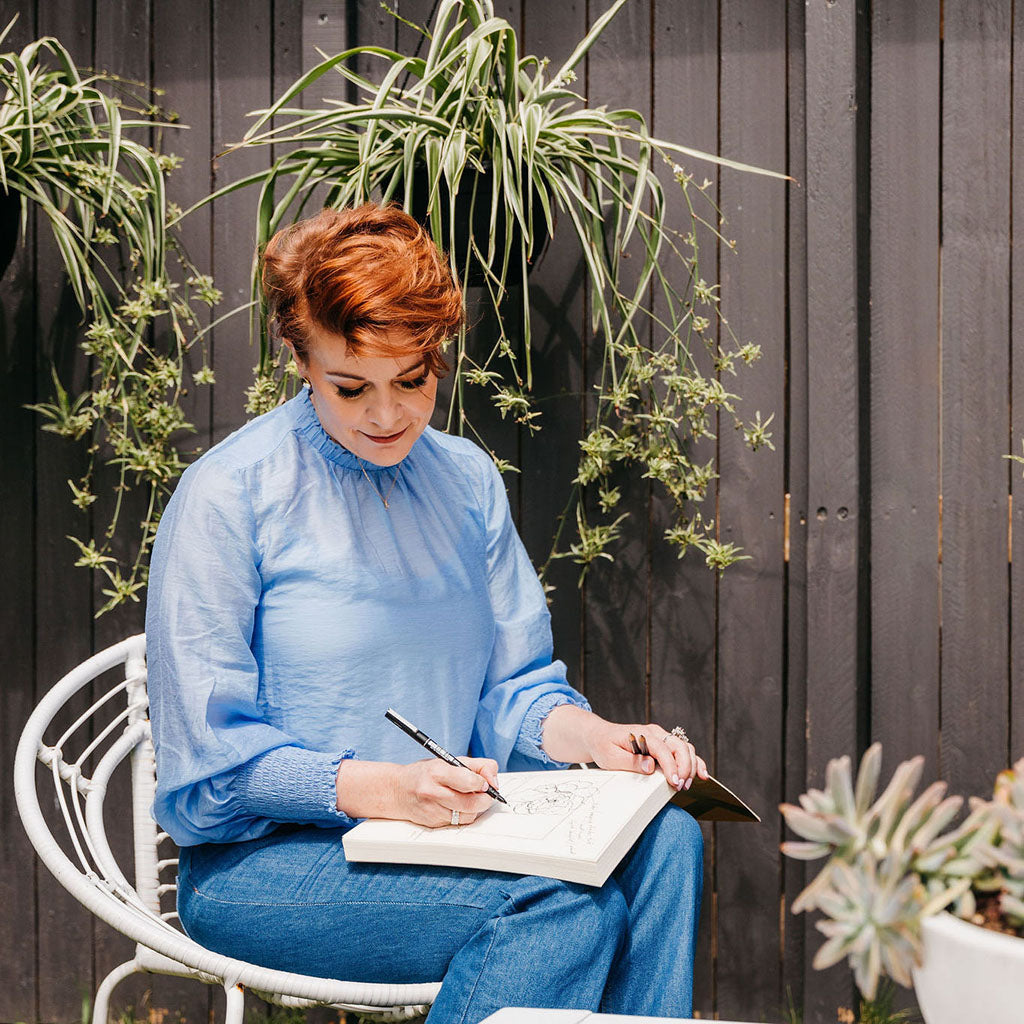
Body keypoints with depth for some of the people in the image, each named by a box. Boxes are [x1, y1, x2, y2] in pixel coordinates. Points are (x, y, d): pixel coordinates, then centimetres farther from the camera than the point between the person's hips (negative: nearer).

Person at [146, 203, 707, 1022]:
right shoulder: (230, 494, -10)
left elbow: (512, 684, 12)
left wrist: (592, 735, -10)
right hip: (260, 861, -5)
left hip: (444, 830, 6)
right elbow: (209, 756, -11)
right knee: (567, 907, -29)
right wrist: (384, 789, -24)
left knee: (664, 840, -21)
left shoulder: (467, 478, 9)